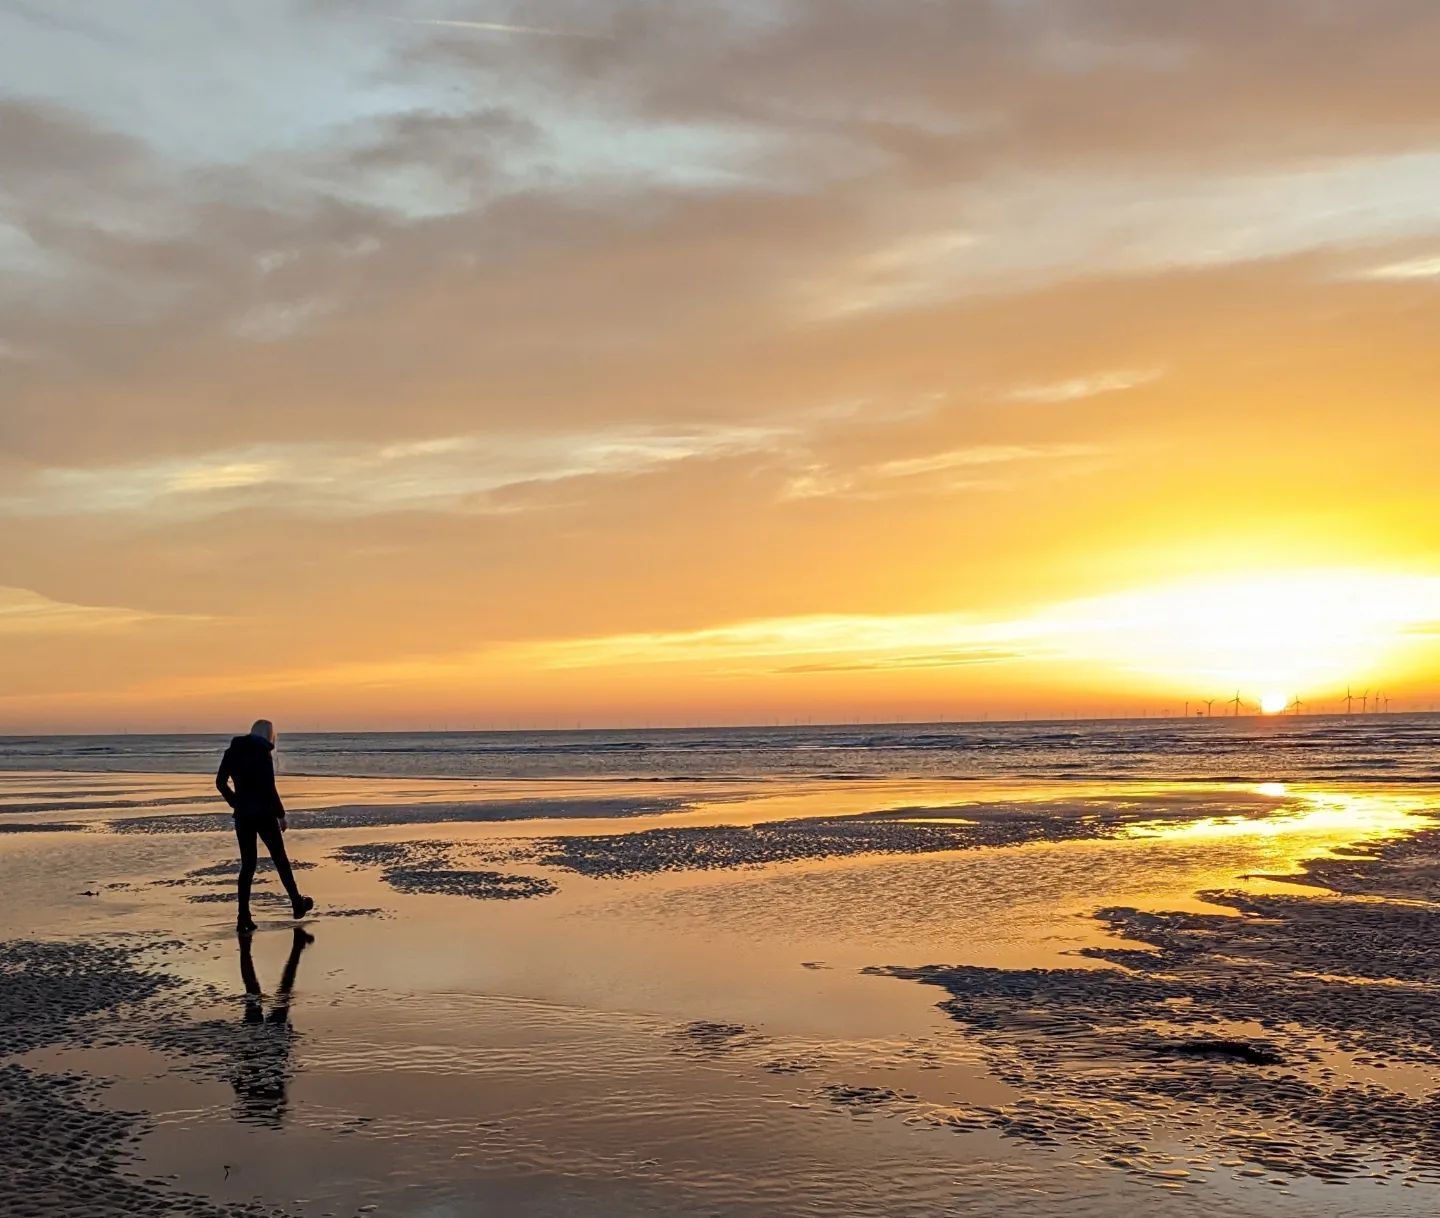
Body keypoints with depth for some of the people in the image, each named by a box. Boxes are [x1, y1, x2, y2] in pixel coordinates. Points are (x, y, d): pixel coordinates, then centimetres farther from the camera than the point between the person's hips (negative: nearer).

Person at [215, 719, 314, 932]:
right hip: (264, 814, -5)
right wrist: (281, 814, -8)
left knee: (247, 865, 8)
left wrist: (236, 803, 11)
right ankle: (297, 904, 23)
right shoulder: (262, 753, -12)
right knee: (280, 859, 10)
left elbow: (220, 782, 6)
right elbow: (269, 788, -16)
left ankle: (243, 918, 2)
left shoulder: (233, 752, 6)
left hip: (242, 816, 5)